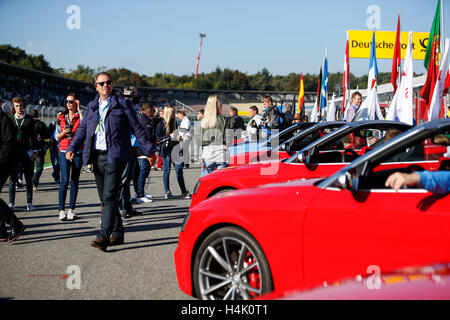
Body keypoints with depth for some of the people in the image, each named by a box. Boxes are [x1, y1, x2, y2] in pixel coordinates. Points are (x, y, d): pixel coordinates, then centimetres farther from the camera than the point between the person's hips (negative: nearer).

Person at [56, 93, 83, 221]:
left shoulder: (80, 116, 5)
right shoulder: (62, 117, 13)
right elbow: (57, 137, 16)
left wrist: (79, 110, -11)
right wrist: (63, 133, -6)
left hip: (78, 151, -1)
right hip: (64, 151, 1)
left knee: (74, 181, 3)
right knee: (65, 180, -10)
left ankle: (71, 209, 9)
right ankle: (61, 210, -10)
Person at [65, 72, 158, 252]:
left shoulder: (122, 104, 2)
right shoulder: (91, 107, 16)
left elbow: (137, 128, 3)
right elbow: (82, 129, 14)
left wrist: (148, 149, 2)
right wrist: (72, 148, 0)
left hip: (114, 156, -6)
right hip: (97, 156, 6)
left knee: (110, 197, -14)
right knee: (104, 199, 9)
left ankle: (104, 237, -19)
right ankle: (117, 234, 20)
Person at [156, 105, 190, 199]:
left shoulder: (174, 123, 14)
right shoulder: (161, 124, -4)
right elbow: (158, 137, -8)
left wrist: (178, 137, 4)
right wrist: (169, 137, -16)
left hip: (174, 148, 5)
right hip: (166, 149, -5)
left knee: (179, 170, 0)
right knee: (167, 170, 1)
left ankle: (184, 192, 1)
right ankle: (167, 192, 10)